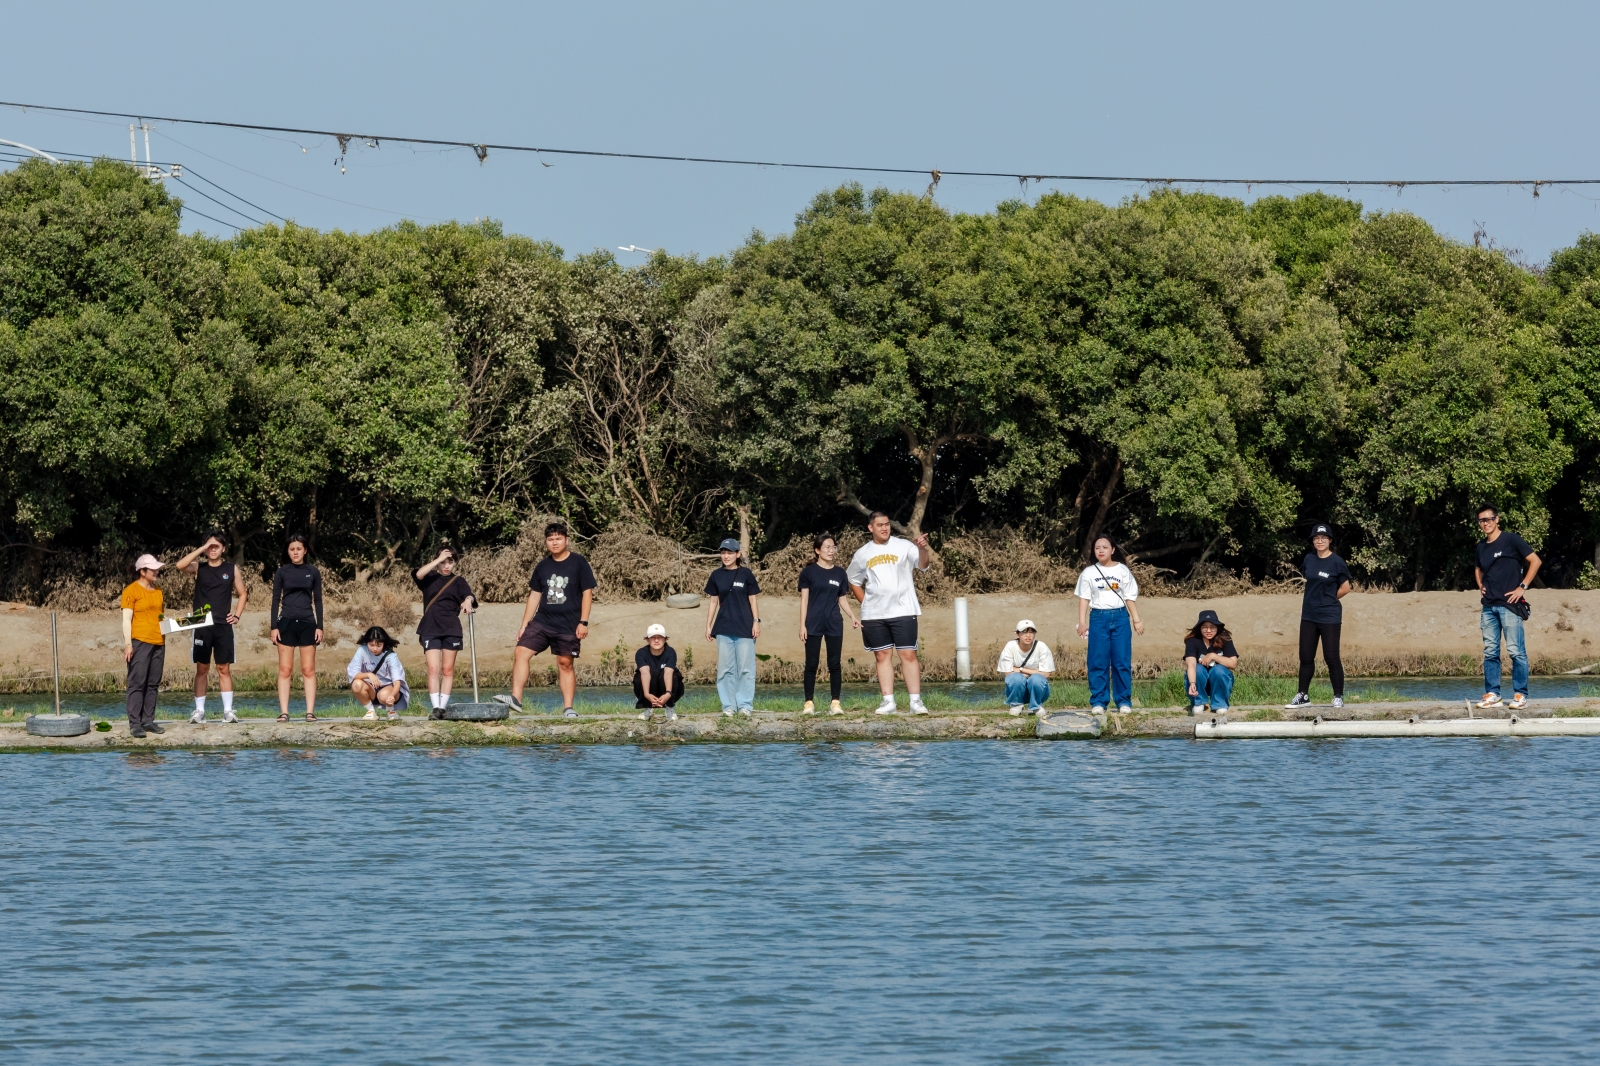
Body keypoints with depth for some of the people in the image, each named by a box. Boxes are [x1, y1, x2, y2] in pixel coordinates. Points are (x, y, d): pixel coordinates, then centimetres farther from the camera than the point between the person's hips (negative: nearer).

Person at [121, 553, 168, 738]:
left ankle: (148, 721, 12)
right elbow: (126, 619, -8)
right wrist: (128, 644, -15)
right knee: (137, 683, -8)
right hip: (140, 642, -7)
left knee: (153, 684, 7)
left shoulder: (157, 591, 16)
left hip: (158, 643, 7)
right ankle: (134, 724, -9)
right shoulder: (132, 591, -4)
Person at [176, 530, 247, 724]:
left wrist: (237, 615, 1)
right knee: (201, 668, 2)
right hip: (202, 626, -1)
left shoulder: (232, 569, 7)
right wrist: (202, 549, -16)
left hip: (223, 626, 1)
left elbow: (243, 593, 15)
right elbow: (180, 565, -17)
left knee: (224, 669, 2)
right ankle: (199, 711, 4)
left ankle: (228, 710, 2)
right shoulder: (199, 568, 3)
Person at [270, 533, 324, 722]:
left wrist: (319, 626, 1)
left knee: (308, 670, 0)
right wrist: (274, 627, -3)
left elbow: (318, 601, 7)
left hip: (307, 624, 1)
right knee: (284, 670, -2)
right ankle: (283, 712, -2)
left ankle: (310, 711, 0)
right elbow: (276, 600, 4)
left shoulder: (313, 572, 6)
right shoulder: (282, 572, 4)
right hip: (286, 623, -1)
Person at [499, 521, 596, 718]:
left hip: (568, 625, -4)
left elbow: (587, 592, -4)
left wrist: (583, 622, -10)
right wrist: (524, 624, 10)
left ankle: (568, 708, 7)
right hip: (542, 621, 4)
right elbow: (534, 596, 14)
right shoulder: (543, 566, 10)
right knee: (521, 652, -11)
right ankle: (516, 699, -15)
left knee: (565, 664, -1)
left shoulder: (578, 563, -2)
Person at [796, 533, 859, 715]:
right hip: (814, 625, -3)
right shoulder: (809, 572, 0)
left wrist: (853, 617, -3)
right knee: (811, 664, -1)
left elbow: (842, 600, 13)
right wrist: (802, 625, -7)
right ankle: (809, 702, 1)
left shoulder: (839, 573, 9)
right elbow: (804, 600, -1)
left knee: (834, 664, 1)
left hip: (834, 625, 3)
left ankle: (835, 703, 3)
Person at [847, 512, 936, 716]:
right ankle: (888, 701, 10)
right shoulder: (862, 554, 7)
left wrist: (922, 548, -38)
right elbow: (854, 581, 20)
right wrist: (866, 603, 9)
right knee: (883, 656, 6)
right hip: (874, 615, 3)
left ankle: (916, 701, -4)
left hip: (903, 612, -3)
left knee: (908, 655, -5)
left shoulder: (903, 546, -2)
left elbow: (923, 564, -17)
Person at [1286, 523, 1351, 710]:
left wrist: (1328, 599, 3)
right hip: (1309, 616, 5)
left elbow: (1345, 588, -4)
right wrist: (1316, 598, 9)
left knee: (1331, 658, -3)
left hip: (1329, 616, -5)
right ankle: (1302, 695, 17)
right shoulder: (1309, 559, 6)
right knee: (1306, 657, 9)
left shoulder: (1336, 562, -8)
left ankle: (1338, 697, 4)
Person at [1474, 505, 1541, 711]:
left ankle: (1520, 695, -3)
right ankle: (1492, 694, 9)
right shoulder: (1481, 547, 14)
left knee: (1516, 651, -6)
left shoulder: (1511, 540, -5)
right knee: (1490, 652, 6)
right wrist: (1480, 585, 14)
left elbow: (1535, 561, -6)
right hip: (1488, 606, 6)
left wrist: (1522, 587, -9)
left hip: (1509, 605, -6)